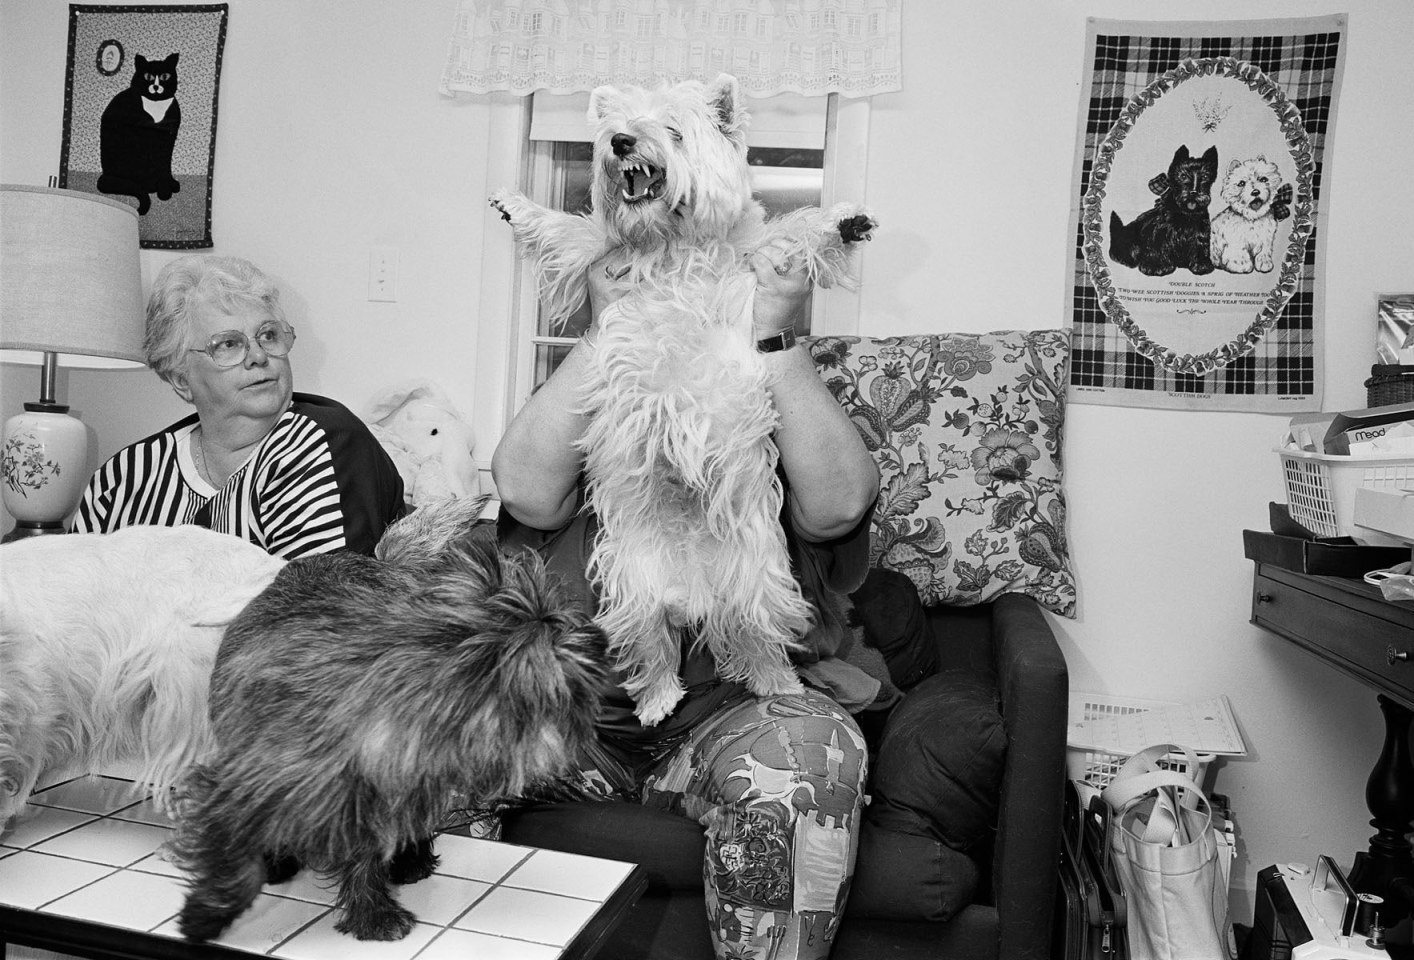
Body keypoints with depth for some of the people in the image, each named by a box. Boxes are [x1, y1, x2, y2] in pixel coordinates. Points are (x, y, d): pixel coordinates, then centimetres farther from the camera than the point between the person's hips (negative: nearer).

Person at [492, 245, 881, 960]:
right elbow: (523, 486, -13)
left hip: (731, 717, -1)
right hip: (578, 709, 2)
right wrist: (608, 330, -15)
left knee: (807, 743, -31)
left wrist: (774, 339, -18)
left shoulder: (781, 443, 8)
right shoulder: (586, 434, 10)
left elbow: (841, 501, -16)